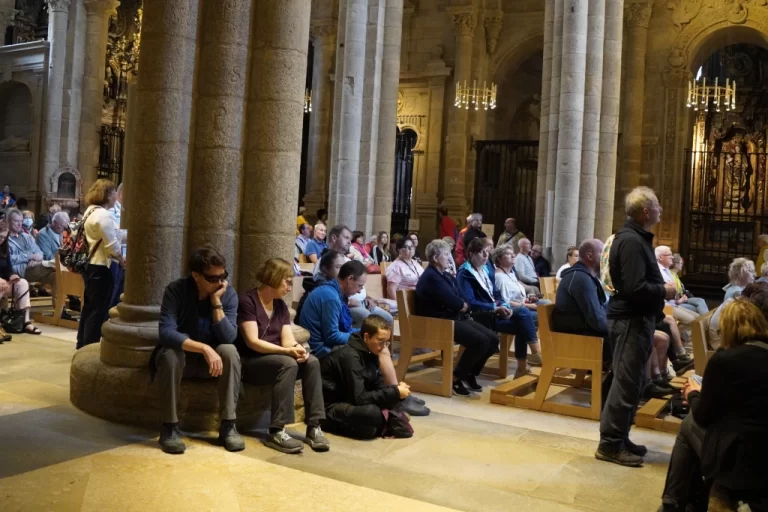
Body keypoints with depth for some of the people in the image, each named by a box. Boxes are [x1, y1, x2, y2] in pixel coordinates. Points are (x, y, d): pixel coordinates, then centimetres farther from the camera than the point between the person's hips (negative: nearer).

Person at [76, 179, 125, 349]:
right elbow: (112, 245, -21)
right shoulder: (103, 215, -18)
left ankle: (83, 346, 26)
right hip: (101, 267, -10)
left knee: (89, 307, 17)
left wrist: (117, 258, 11)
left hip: (90, 265, 10)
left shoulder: (90, 211, 13)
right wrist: (122, 260, -5)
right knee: (98, 310, -3)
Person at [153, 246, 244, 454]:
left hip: (213, 359, 2)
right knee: (169, 355, -35)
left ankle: (228, 425, -22)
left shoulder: (229, 294, -12)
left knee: (230, 351, -29)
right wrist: (204, 348, -40)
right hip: (180, 357, -2)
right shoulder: (175, 290, -19)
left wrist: (216, 302, -28)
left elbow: (228, 338, -21)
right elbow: (166, 332, -31)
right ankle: (170, 427, -21)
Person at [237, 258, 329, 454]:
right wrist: (287, 351, -29)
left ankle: (314, 427, -21)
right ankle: (276, 432, -32)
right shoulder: (247, 301, -11)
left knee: (312, 362, -20)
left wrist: (297, 348, -23)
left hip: (275, 359, 7)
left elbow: (288, 339, 2)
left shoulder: (280, 305, 12)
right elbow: (252, 342, -20)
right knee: (288, 364, -33)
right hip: (249, 362, -7)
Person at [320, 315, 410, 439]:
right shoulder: (350, 356, -26)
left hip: (351, 401, 9)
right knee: (371, 412, -35)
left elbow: (379, 385, 6)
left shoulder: (370, 353, 1)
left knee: (396, 398, -3)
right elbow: (359, 398, -30)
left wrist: (397, 389, -16)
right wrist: (395, 392, -25)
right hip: (330, 408, -9)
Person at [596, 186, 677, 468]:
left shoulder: (637, 237, 14)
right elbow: (635, 288, -26)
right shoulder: (631, 240, -19)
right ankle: (610, 444, 4)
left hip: (637, 318, 11)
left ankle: (619, 438, 24)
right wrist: (664, 291, -12)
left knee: (633, 381, 15)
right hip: (631, 320, -11)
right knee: (627, 382, -5)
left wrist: (661, 290, 2)